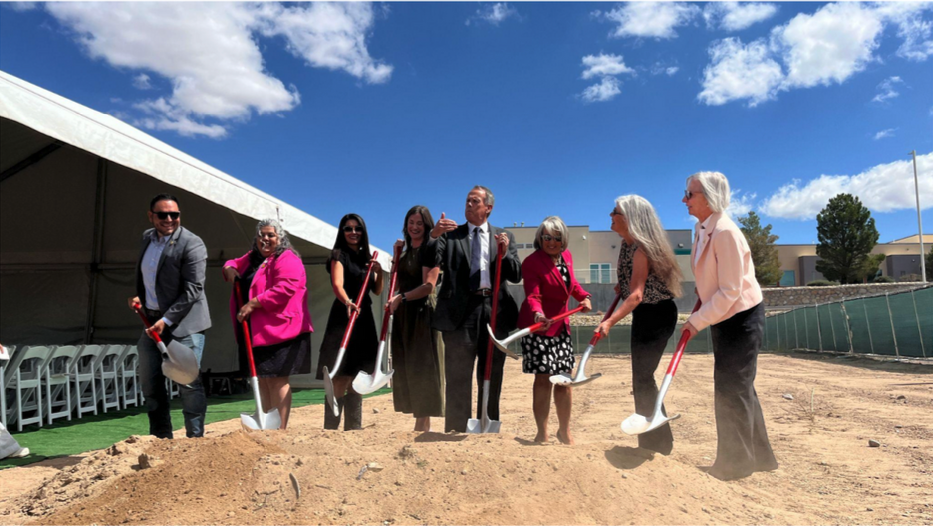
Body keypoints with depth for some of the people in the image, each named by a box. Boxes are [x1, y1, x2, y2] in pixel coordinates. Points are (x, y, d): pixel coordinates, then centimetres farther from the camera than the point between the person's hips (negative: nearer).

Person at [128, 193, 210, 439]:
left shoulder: (191, 244, -14)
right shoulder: (147, 237, 10)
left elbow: (193, 289, -18)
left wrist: (167, 320, -20)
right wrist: (137, 296, 4)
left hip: (184, 323, -8)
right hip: (152, 319, 8)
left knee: (189, 382, -5)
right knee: (150, 382, 13)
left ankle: (196, 438, 6)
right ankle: (161, 437, 27)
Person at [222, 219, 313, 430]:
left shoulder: (287, 260, -10)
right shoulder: (253, 258, 19)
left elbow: (284, 288, -23)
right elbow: (235, 263, 35)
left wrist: (253, 303, -22)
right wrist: (229, 269, 10)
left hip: (278, 330, -9)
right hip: (255, 331, 9)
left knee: (276, 379, -7)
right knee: (262, 379, 12)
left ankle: (281, 429, -1)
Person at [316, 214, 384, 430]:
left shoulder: (366, 258, 16)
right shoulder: (339, 256, -3)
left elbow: (377, 291, 14)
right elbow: (337, 284, -21)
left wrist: (379, 272, -5)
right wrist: (347, 302, -41)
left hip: (364, 319, 7)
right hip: (344, 317, -7)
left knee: (357, 377, 11)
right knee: (341, 378, -10)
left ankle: (353, 426, 18)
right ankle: (330, 427, -6)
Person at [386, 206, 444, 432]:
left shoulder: (430, 249, -7)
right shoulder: (407, 250, 16)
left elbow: (428, 286, -15)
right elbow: (398, 282, 14)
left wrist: (401, 298, -22)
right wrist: (397, 253, 9)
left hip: (423, 313, -8)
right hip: (404, 314, 8)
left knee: (421, 368, -4)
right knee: (407, 368, 7)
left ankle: (423, 424, 2)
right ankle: (421, 422, 14)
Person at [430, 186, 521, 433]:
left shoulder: (504, 236, 13)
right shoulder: (450, 235, 9)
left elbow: (517, 275, 5)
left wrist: (505, 253, -12)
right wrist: (433, 236, -20)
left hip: (495, 311, 2)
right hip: (460, 312, -2)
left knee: (491, 377, 11)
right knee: (458, 378, 2)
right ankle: (456, 431, 10)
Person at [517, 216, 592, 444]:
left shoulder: (566, 257, 6)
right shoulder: (531, 262, -14)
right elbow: (532, 295, -24)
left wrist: (583, 296, 3)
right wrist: (538, 314, -42)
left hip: (561, 326, 6)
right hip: (539, 325, -6)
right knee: (543, 379, -5)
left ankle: (564, 431, 27)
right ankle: (542, 434, 10)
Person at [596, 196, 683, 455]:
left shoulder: (642, 248, -25)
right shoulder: (627, 243, 2)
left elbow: (636, 295, -36)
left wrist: (610, 321, -46)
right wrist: (621, 286, 6)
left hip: (658, 314, -9)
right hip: (643, 314, 10)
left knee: (643, 378, -7)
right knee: (641, 379, 16)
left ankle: (659, 443, 8)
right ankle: (650, 441, 31)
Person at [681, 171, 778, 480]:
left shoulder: (725, 232, -23)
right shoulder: (702, 228, 4)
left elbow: (729, 292, -24)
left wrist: (697, 322, -20)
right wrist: (702, 293, 12)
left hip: (741, 319, -9)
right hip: (723, 318, 9)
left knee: (732, 389, 0)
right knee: (739, 388, 17)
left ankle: (735, 463, 16)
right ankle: (759, 456, 33)